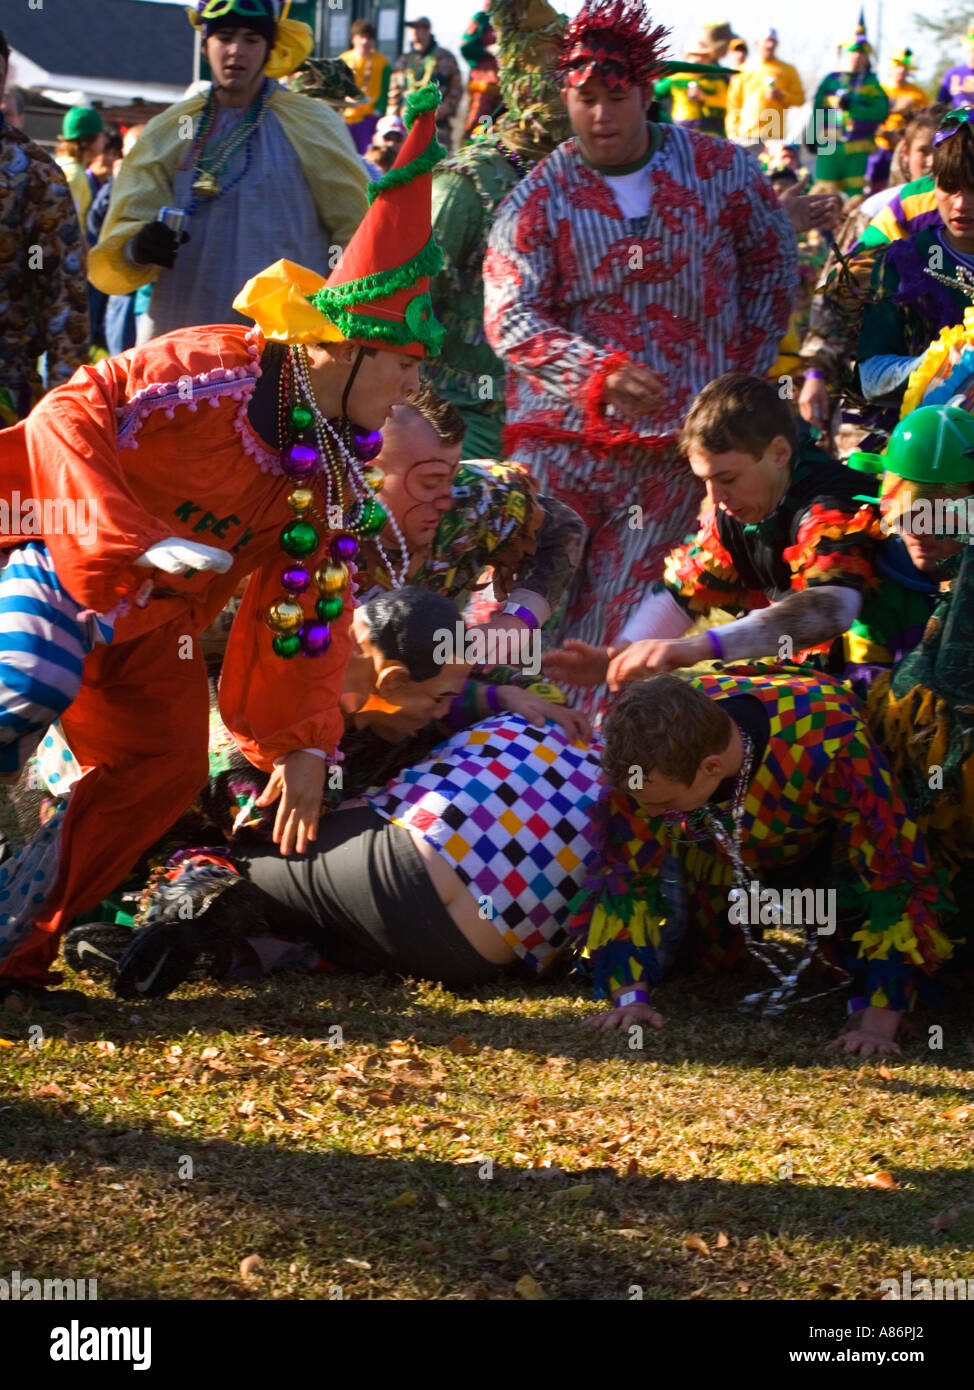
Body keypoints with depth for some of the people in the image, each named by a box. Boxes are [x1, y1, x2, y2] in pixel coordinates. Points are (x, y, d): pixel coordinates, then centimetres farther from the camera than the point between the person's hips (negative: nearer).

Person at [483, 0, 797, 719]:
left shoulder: (722, 170, 3)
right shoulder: (538, 198, -1)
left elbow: (773, 263, 17)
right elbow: (509, 319, -10)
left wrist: (745, 371, 10)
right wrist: (601, 370, -26)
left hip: (676, 446, 0)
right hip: (561, 436, 0)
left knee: (612, 625, -1)